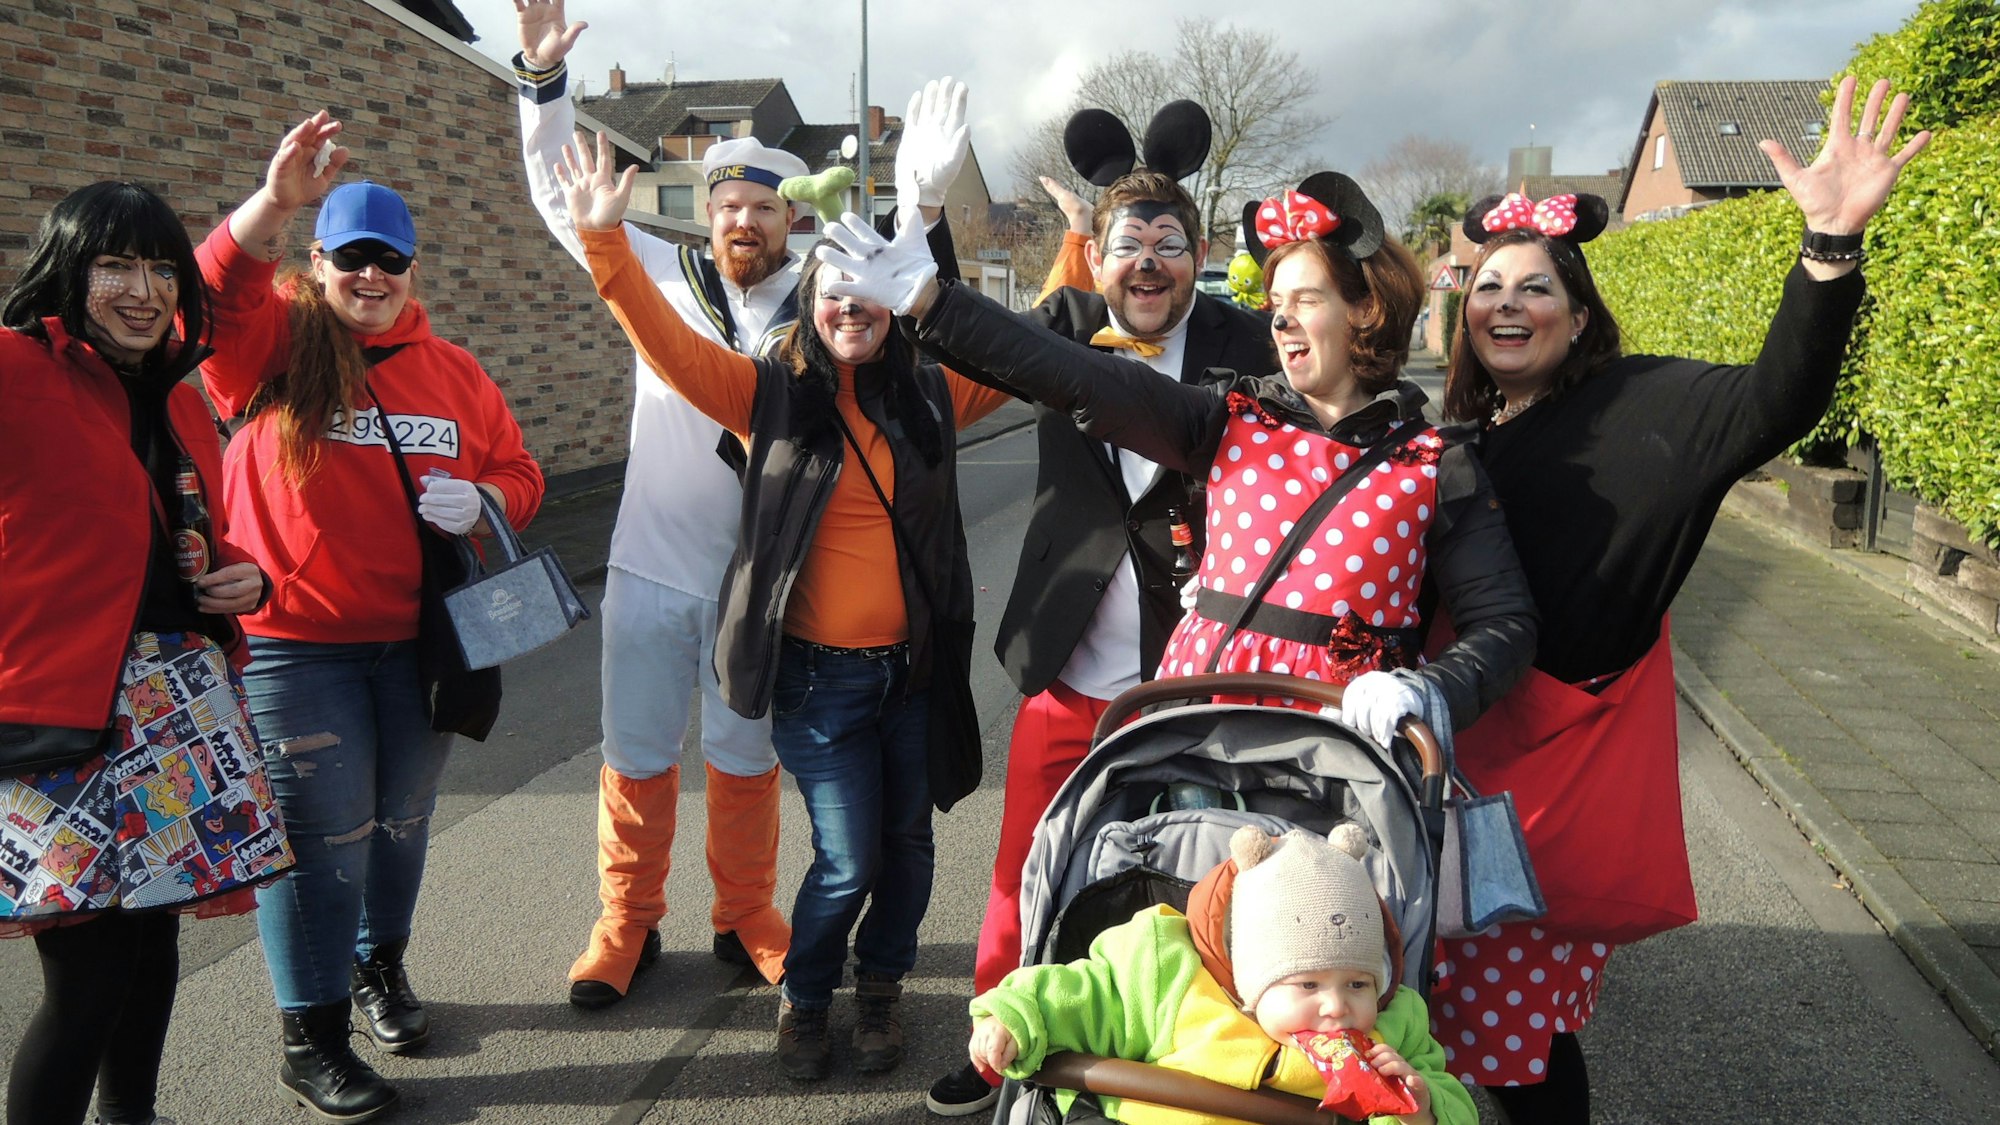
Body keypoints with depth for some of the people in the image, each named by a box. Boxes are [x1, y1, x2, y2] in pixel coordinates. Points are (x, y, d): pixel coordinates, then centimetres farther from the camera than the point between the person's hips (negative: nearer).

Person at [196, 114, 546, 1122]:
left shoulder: (454, 373, 7)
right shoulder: (276, 346, -3)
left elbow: (517, 474, 11)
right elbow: (215, 294, -24)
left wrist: (481, 499, -11)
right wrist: (274, 202, -37)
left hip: (419, 639, 4)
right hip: (293, 642, -4)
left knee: (402, 818, 18)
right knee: (323, 833, 1)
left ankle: (380, 968, 42)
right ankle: (313, 1040, 18)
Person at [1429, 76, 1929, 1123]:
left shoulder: (1633, 408, -10)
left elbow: (1771, 405, -29)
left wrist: (1833, 242, -41)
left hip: (1563, 747, -5)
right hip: (1464, 737, 6)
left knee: (1520, 1020, 5)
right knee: (1476, 1005, 19)